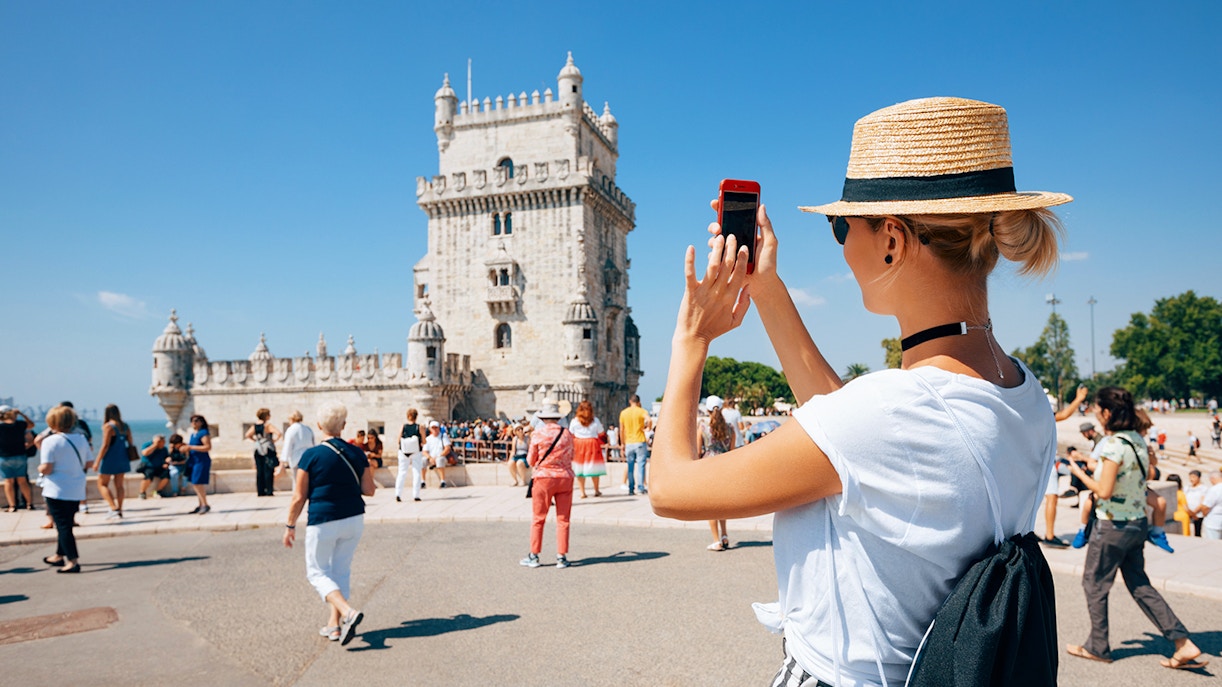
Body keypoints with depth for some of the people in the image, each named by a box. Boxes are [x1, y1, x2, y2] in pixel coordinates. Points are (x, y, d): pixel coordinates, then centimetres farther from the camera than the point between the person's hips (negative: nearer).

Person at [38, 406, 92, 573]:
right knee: (67, 523, 19)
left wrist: (40, 469, 4)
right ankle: (59, 556, 33)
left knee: (62, 525, -2)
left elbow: (46, 468, -17)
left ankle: (73, 561, -7)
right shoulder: (81, 439, 3)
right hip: (77, 491, 6)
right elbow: (89, 463, 7)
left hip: (57, 490, -6)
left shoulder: (50, 441, -14)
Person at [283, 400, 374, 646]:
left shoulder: (311, 455, -10)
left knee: (318, 572, 9)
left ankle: (348, 612, -12)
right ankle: (334, 624, 20)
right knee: (341, 570, 17)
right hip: (354, 520, 4)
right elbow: (369, 490, 2)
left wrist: (290, 526, 5)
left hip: (323, 522, -4)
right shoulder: (356, 454, 0)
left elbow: (299, 498, -8)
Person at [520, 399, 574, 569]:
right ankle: (562, 557, 8)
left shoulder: (538, 434, -6)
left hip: (543, 478, -2)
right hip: (565, 477, 2)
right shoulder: (567, 434, 2)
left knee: (538, 518, 7)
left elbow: (531, 461, 0)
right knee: (563, 519, 7)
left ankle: (534, 556, 12)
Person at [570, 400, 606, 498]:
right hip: (592, 444, 0)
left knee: (579, 468, 4)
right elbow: (601, 434, 3)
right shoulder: (595, 421, 0)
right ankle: (596, 490, 18)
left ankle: (582, 492, 0)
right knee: (594, 467, 9)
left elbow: (571, 435, 3)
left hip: (578, 445, 0)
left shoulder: (574, 421, 1)